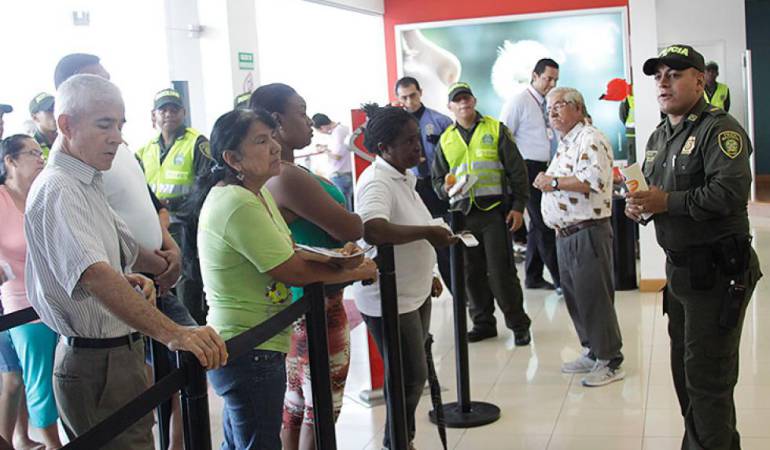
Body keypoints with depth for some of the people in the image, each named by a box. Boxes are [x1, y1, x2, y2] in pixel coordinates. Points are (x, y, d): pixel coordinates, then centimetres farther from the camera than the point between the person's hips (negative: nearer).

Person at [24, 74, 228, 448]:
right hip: (97, 364, -10)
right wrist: (173, 334, -47)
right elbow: (94, 276, -37)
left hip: (117, 354, 10)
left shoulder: (86, 184, 13)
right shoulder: (57, 190, -20)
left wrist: (132, 280, 4)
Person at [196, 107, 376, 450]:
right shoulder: (240, 205, -24)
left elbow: (287, 254, 13)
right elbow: (294, 272, -20)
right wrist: (357, 272, -7)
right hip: (252, 354, -11)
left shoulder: (257, 193, 9)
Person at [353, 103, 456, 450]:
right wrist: (427, 232, -33)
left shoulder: (403, 177, 9)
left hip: (415, 293, 9)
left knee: (412, 373, 20)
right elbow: (373, 230, -41)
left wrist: (427, 275, 23)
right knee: (411, 377, 2)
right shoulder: (376, 182, -22)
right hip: (389, 300, -9)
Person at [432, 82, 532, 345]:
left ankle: (518, 325, 7)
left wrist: (518, 206, -4)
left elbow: (517, 170, 3)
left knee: (501, 271, -6)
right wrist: (445, 187, -5)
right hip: (462, 214, 4)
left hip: (494, 211, -4)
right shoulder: (446, 140, 14)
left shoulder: (495, 130, 5)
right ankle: (483, 324, 21)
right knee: (472, 273, 8)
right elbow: (437, 178, 19)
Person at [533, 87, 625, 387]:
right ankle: (592, 352, 27)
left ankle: (610, 361, 6)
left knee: (594, 297, -4)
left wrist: (554, 182, -17)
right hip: (565, 234, 10)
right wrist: (547, 182, 13)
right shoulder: (564, 144, 19)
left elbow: (592, 181, -26)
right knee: (573, 296, 15)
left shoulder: (590, 139, -12)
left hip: (588, 233, -10)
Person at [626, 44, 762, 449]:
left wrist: (666, 202, -23)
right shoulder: (659, 136, 16)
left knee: (707, 378, -4)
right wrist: (639, 207, 3)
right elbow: (651, 194, 25)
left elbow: (730, 192, -26)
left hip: (718, 272, -9)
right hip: (678, 268, 9)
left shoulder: (719, 129, -13)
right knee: (684, 371, 17)